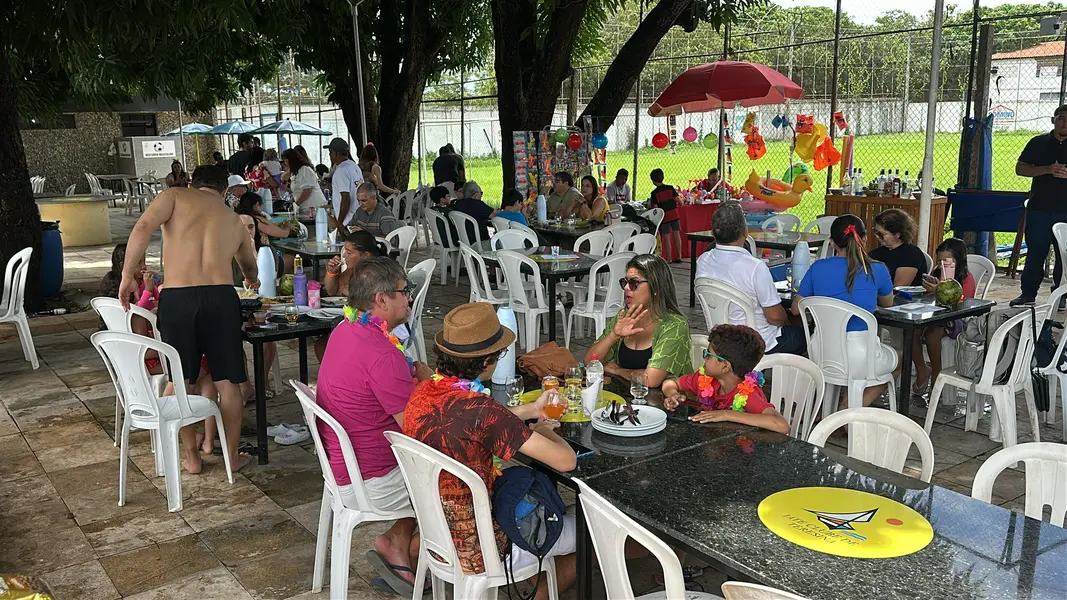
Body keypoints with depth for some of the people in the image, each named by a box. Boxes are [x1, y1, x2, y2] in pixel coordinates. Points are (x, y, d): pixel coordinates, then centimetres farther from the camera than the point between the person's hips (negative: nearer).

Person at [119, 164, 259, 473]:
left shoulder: (175, 196, 14)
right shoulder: (234, 219, 25)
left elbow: (142, 229, -7)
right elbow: (250, 269, 43)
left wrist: (127, 275, 0)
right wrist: (252, 280, 66)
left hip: (176, 298, -1)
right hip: (220, 297, 2)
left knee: (179, 380, 16)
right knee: (227, 382, 13)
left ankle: (190, 456, 25)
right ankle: (232, 455, 23)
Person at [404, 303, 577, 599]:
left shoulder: (423, 393, -8)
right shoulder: (480, 410, -31)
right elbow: (567, 461, -27)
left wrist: (530, 410, 17)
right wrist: (544, 430, -6)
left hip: (435, 535, 7)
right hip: (477, 552, -7)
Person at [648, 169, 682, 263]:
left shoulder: (654, 193, -10)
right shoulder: (670, 188, 0)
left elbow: (655, 207, -12)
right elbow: (677, 200, -1)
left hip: (664, 217, -4)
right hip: (675, 215, 4)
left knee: (666, 238, 4)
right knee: (677, 235, 12)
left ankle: (669, 259, 8)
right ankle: (679, 257, 16)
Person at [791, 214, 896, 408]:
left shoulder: (817, 268, -2)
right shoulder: (877, 270, -5)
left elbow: (796, 309, 8)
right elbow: (888, 303, 16)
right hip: (858, 352, -3)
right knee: (896, 359, 30)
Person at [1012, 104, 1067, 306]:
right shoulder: (1039, 143, 7)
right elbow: (1020, 168, 2)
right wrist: (1047, 169, -13)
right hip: (1040, 208, 0)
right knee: (1035, 253, 3)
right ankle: (1028, 294, 10)